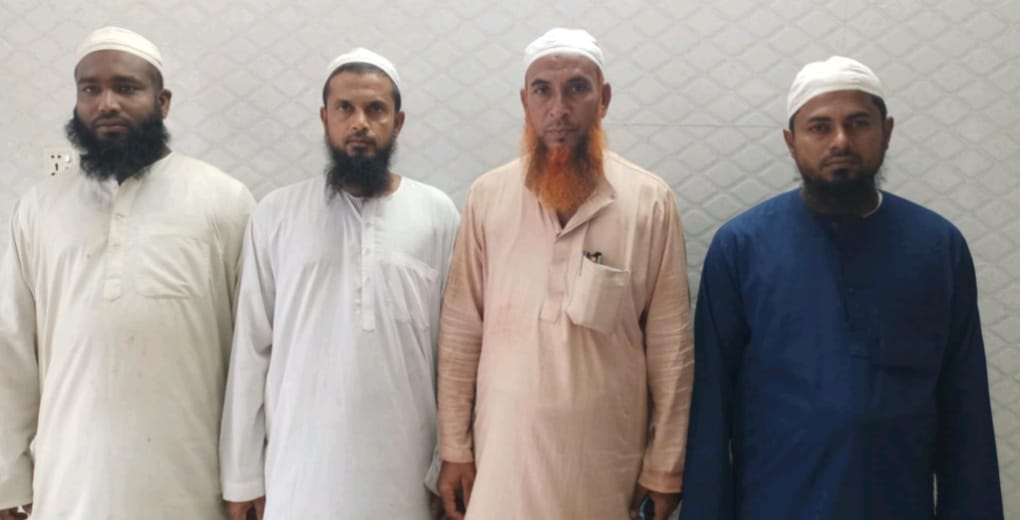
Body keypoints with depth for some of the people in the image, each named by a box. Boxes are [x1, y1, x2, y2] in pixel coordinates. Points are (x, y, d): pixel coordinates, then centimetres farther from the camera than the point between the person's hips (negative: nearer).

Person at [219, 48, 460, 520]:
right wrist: (242, 473, 2)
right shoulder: (276, 215, -1)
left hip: (403, 469, 0)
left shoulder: (437, 215, -2)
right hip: (299, 468, 1)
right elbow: (251, 349, 1)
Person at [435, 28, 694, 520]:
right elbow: (461, 331, -1)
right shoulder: (487, 196, -4)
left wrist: (666, 465, -2)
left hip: (606, 446, 0)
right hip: (504, 441, 1)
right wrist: (453, 447, 1)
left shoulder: (651, 201, -7)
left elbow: (670, 344, -4)